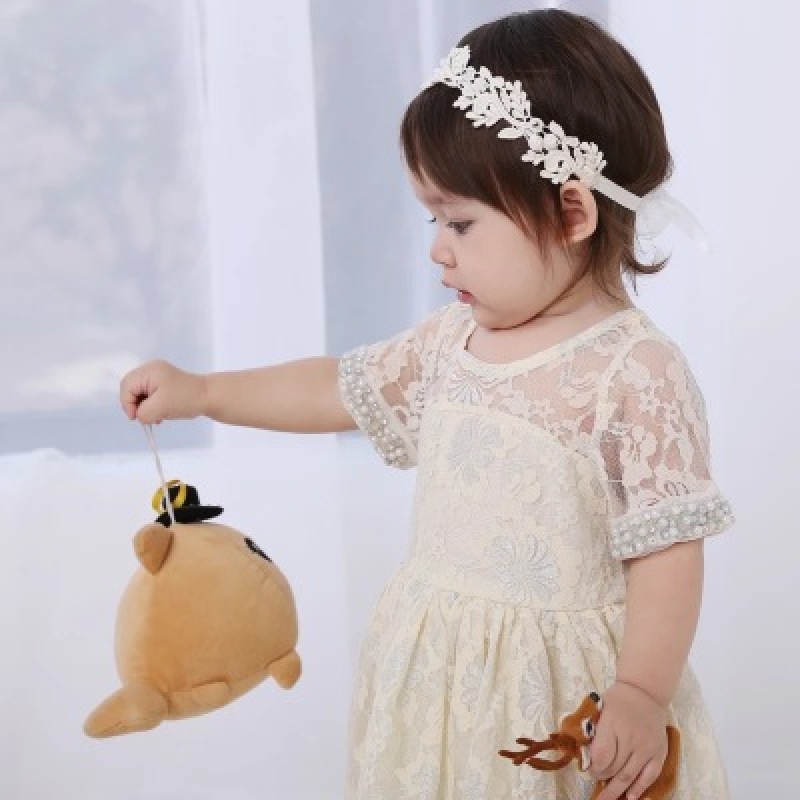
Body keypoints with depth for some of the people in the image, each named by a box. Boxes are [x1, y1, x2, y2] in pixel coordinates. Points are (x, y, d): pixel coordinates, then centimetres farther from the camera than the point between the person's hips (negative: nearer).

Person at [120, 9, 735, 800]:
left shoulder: (638, 372, -18)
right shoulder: (454, 338, 4)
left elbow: (668, 550, -17)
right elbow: (344, 387, 18)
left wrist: (642, 694, -22)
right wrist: (201, 392, 20)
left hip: (559, 688, -6)